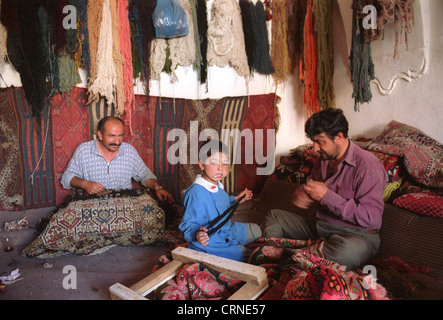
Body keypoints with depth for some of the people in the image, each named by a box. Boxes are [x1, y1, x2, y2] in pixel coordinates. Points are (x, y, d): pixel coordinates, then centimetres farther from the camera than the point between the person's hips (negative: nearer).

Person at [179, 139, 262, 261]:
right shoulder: (196, 193, -31)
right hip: (210, 244, -9)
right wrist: (197, 234, -49)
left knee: (256, 230, 24)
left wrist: (236, 199, 24)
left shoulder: (217, 185, 1)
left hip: (227, 231, 10)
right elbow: (188, 224, -30)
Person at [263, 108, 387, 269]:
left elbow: (371, 218, -25)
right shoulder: (323, 159, 6)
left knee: (345, 249, -42)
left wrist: (326, 196, -24)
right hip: (319, 227, 8)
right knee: (273, 216, 6)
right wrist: (301, 195, -5)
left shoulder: (367, 166, -18)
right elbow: (310, 186, 22)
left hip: (357, 235, -7)